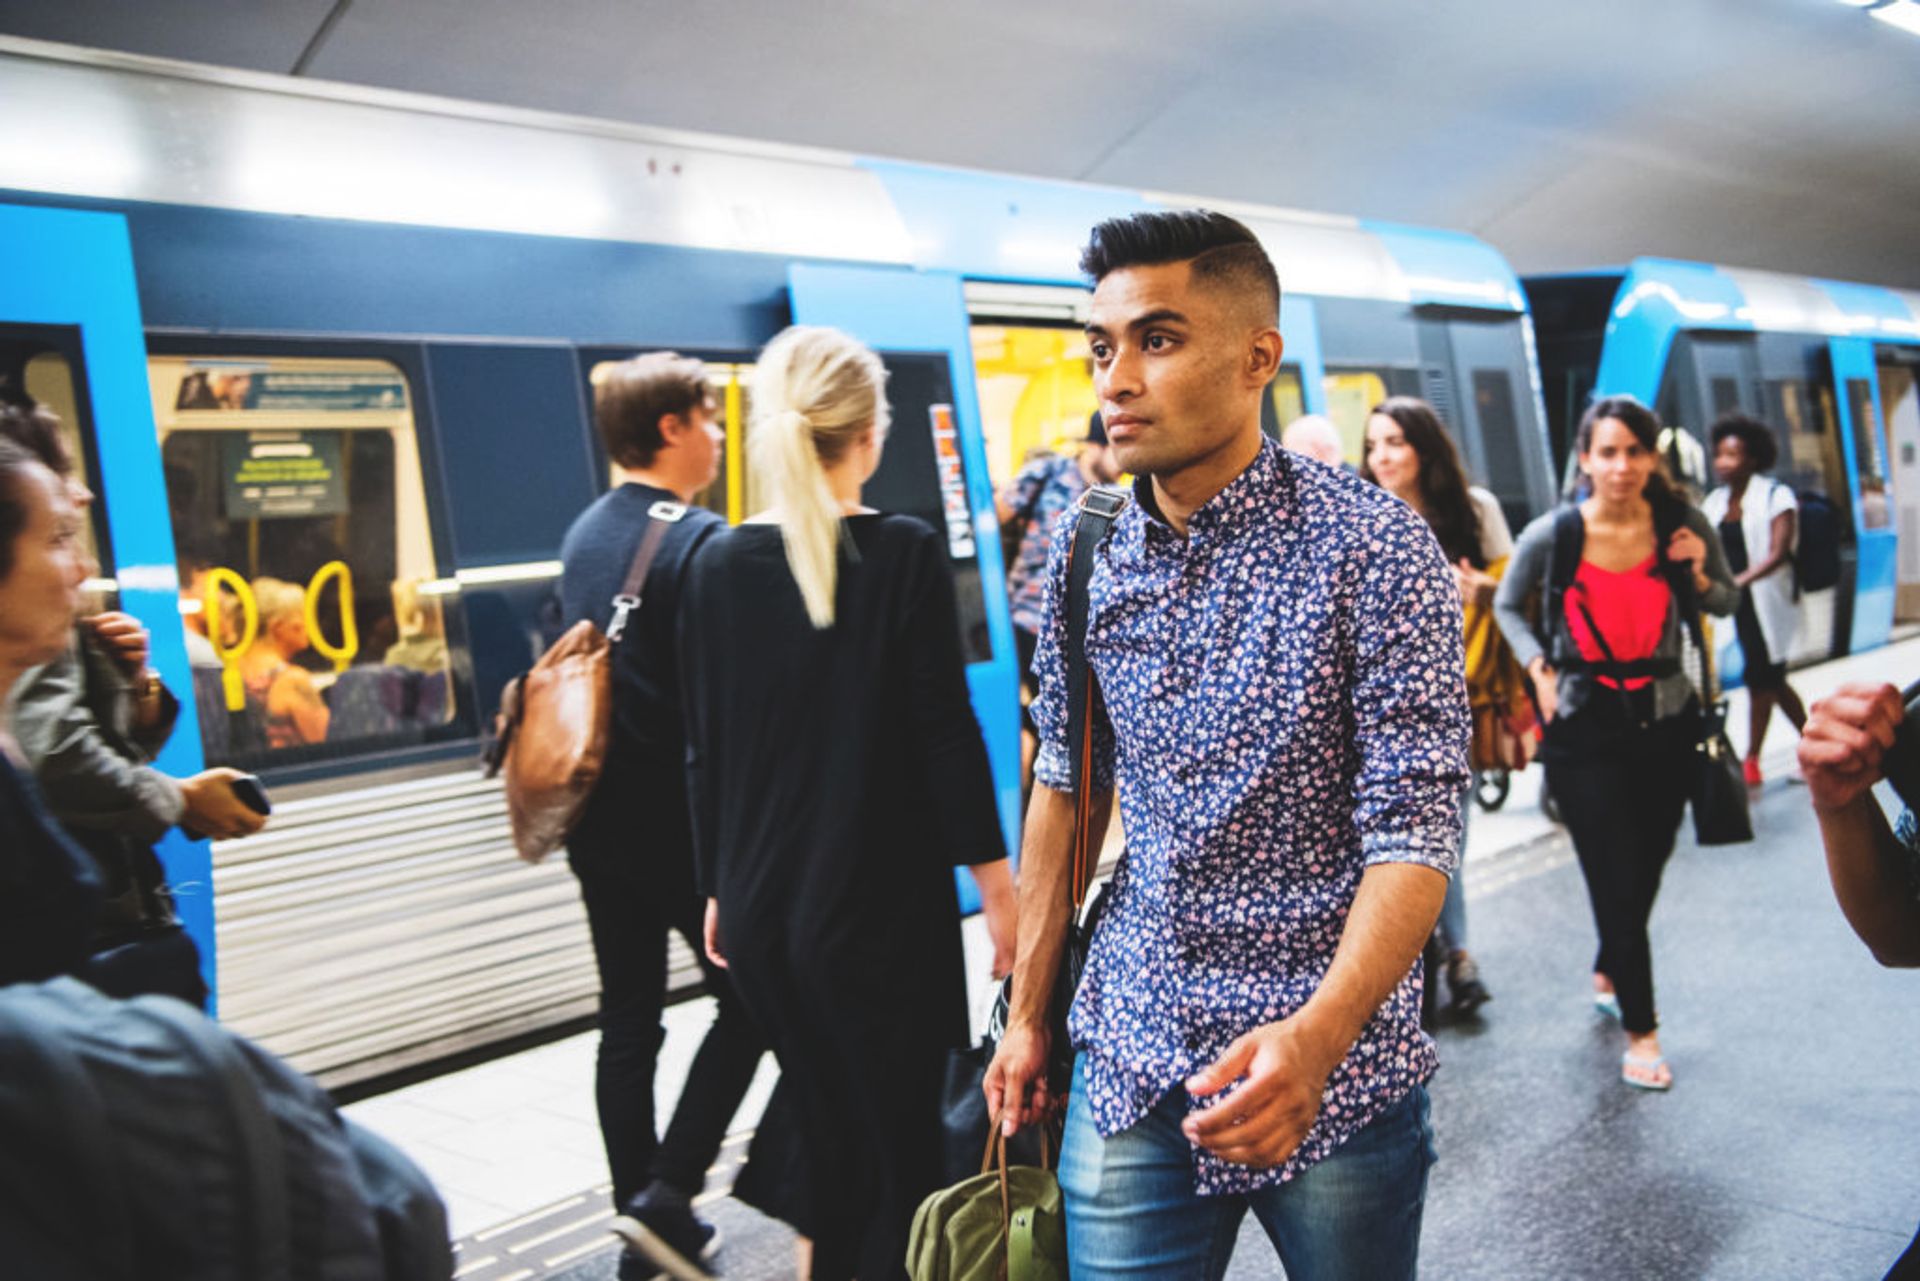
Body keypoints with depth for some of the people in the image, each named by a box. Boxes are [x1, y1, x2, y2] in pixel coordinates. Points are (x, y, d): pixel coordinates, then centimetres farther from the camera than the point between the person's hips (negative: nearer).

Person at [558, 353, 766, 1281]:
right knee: (745, 1003, 8)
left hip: (598, 820, 8)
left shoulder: (582, 536, 10)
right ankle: (666, 1194, 2)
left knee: (628, 1021, 12)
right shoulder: (699, 542, -15)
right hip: (683, 821, -7)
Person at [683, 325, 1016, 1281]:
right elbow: (946, 732, -11)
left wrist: (719, 887, 14)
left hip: (760, 907, 5)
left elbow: (707, 750, 4)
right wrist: (995, 880, -2)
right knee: (899, 1151, 7)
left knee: (825, 1138, 19)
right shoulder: (905, 553, -10)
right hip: (883, 902, -4)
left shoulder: (721, 564, 0)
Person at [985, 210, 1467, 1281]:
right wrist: (1029, 1012, 9)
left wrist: (1314, 1037, -32)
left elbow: (1416, 829, -17)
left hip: (1338, 1071, -3)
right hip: (1131, 1064, 4)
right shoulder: (1084, 555, 0)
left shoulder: (1374, 546, -14)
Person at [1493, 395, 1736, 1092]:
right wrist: (1540, 669, -7)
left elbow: (1725, 602, 10)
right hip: (1585, 730, -3)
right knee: (1617, 879, -3)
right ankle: (1640, 1028, 13)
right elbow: (1507, 605, 6)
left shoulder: (1682, 525, -6)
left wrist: (1699, 576, -11)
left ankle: (1607, 974, 44)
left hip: (1667, 723, 3)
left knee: (1646, 869, 16)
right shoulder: (1551, 535, -12)